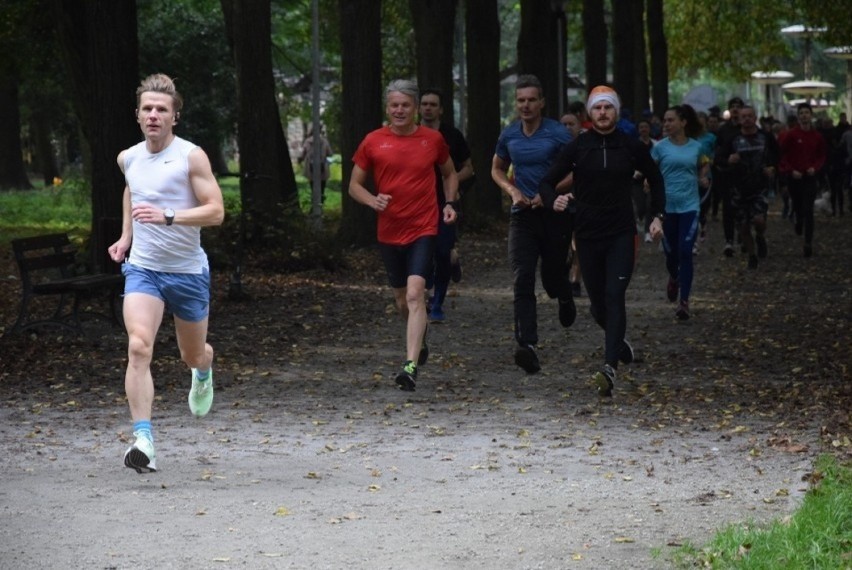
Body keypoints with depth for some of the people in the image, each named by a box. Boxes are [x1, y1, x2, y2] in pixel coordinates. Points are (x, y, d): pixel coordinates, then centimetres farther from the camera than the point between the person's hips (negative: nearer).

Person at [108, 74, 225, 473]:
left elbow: (216, 211, -17)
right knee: (138, 347, -21)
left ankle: (203, 373, 57)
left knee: (193, 355, 16)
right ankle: (143, 441, -26)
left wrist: (168, 216, -30)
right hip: (142, 268, 2)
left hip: (188, 271, -2)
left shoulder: (191, 157, -11)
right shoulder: (128, 159, 4)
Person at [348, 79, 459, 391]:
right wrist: (372, 200, -14)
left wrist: (451, 203, 3)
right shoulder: (373, 142, 1)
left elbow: (449, 173, 19)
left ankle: (411, 366, -24)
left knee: (415, 294, -18)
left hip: (423, 229, -3)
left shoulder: (433, 139, 2)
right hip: (389, 231, 3)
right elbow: (354, 185, 7)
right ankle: (420, 343, 46)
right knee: (402, 299, 16)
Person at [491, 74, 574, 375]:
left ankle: (565, 297, 49)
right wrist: (513, 191, 1)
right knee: (522, 280, -13)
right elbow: (497, 169, 20)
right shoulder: (509, 135, 5)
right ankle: (527, 346, -22)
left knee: (553, 276, 9)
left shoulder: (557, 134, -7)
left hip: (554, 213, -2)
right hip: (522, 215, 2)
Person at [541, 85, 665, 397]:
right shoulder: (577, 147, 0)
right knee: (598, 304, 8)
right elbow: (548, 181, 1)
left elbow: (655, 179, 17)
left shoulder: (631, 147, 2)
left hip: (621, 234, -2)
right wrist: (554, 201, -22)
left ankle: (610, 368, -25)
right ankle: (619, 342, 38)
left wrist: (658, 216, 8)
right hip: (587, 234, 2)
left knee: (614, 297, -15)